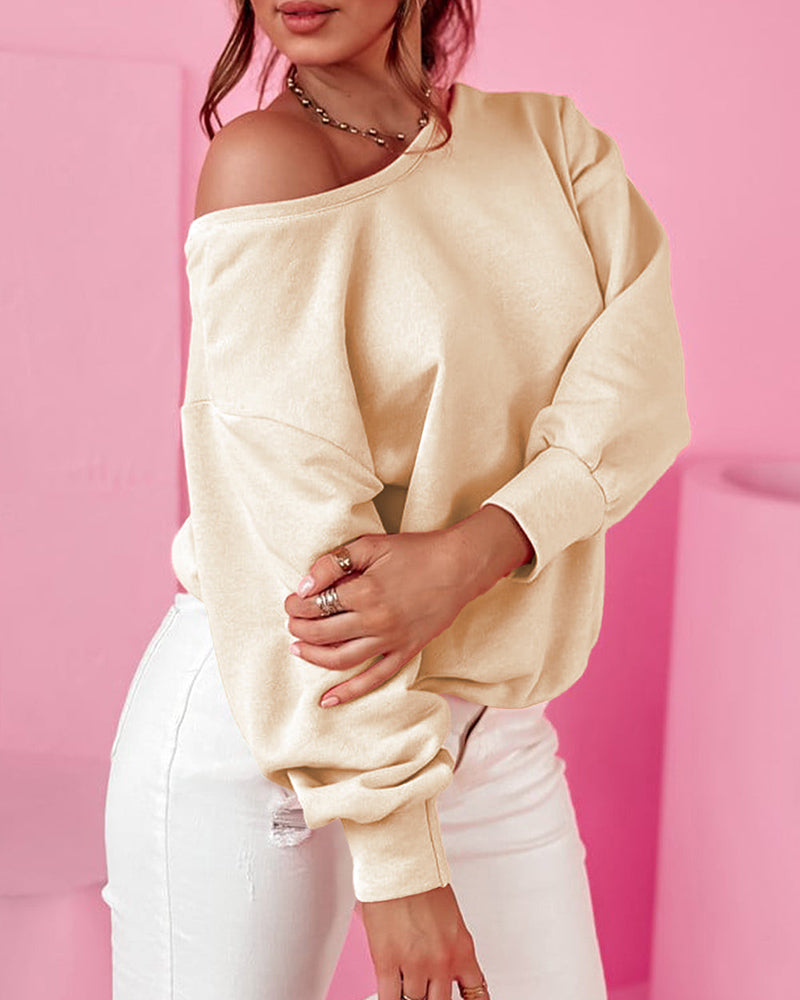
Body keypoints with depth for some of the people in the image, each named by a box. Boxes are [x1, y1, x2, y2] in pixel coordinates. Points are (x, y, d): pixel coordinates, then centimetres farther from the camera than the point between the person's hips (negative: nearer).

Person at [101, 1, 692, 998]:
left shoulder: (551, 135, 6)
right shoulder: (263, 158, -10)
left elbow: (642, 388, -7)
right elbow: (295, 513, -17)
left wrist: (465, 556, -25)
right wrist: (398, 860, -19)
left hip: (492, 723, 5)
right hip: (256, 718, -4)